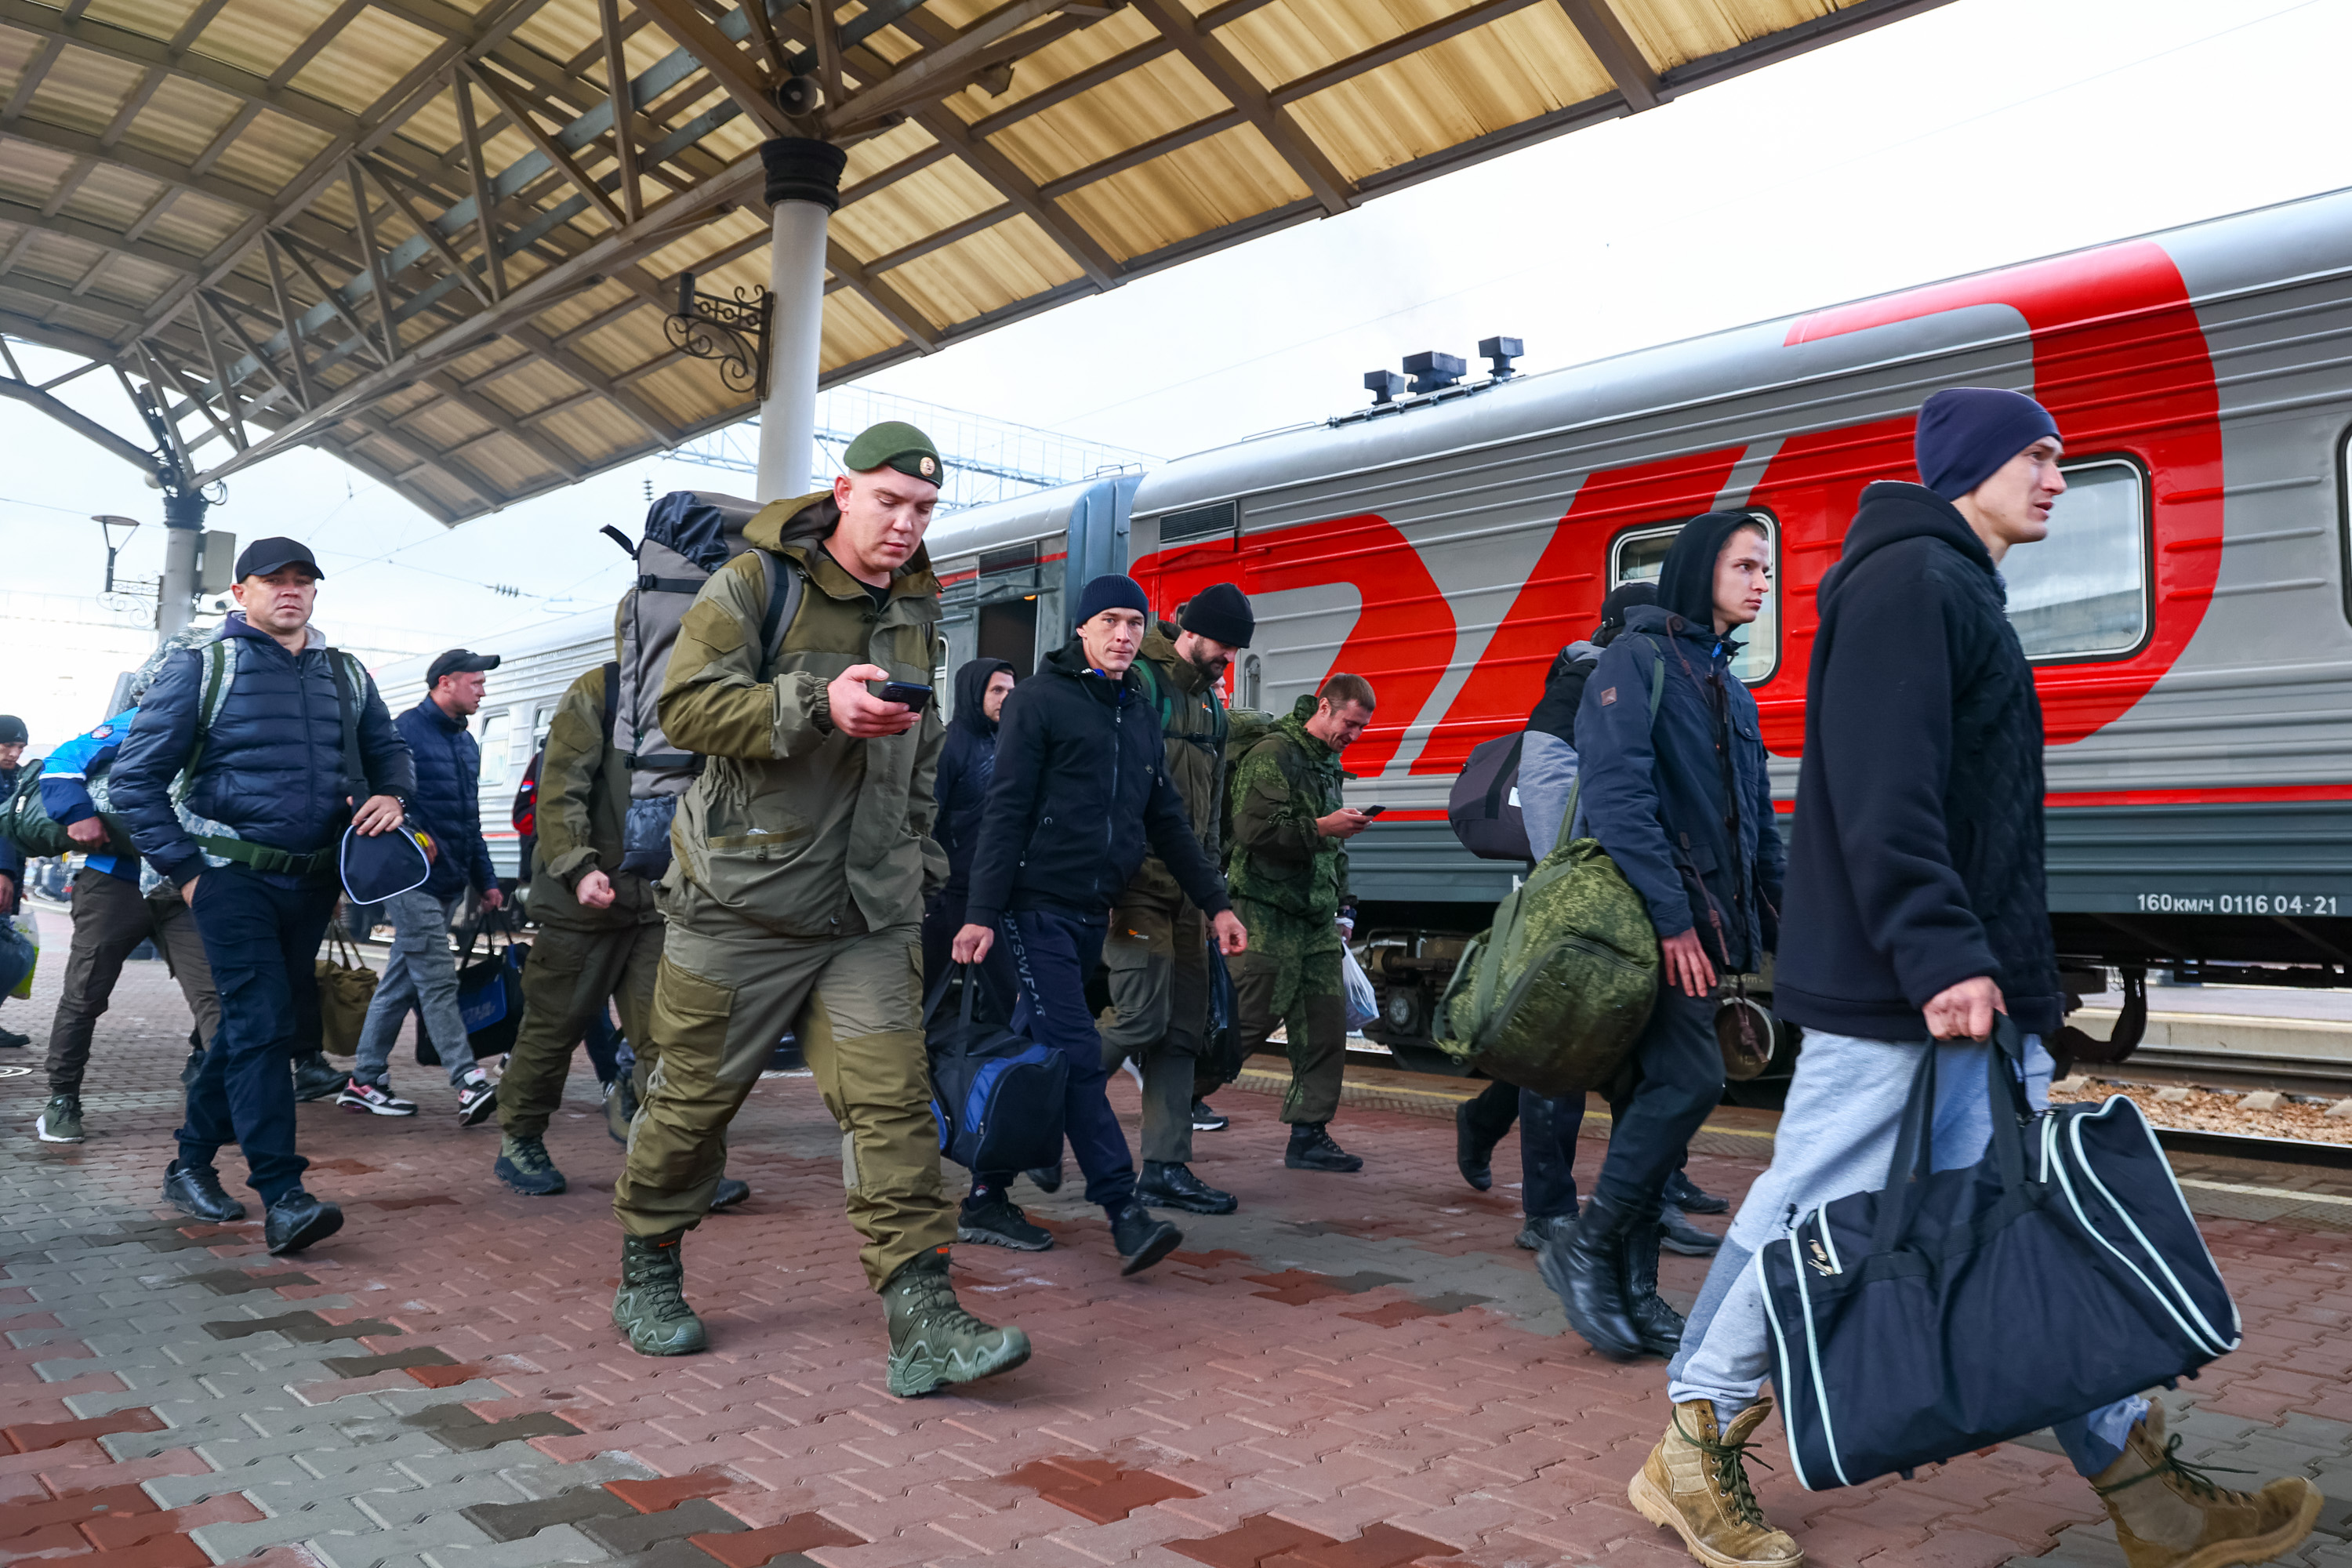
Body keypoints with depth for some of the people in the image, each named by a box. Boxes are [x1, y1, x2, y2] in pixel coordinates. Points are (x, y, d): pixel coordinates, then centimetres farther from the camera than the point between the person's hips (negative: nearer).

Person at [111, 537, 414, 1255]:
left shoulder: (346, 676, 12)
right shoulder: (201, 668, -1)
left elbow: (390, 750, 21)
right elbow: (136, 777, -3)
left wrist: (391, 793, -4)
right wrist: (185, 870, -10)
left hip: (313, 879, 5)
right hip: (233, 873, -5)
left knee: (254, 1023, 13)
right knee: (262, 1021, -15)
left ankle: (192, 1163, 30)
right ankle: (280, 1196, -17)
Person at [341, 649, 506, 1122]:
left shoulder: (466, 743, 19)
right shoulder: (406, 732, -8)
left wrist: (486, 879, 23)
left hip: (449, 884, 9)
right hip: (413, 882, -9)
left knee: (402, 981, 12)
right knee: (438, 981, -10)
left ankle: (365, 1082, 19)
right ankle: (470, 1083, -13)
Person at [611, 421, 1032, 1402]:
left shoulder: (915, 609, 15)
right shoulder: (753, 584, -5)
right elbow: (686, 706, -16)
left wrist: (917, 854, 20)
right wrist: (818, 706, -26)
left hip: (869, 914, 4)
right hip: (741, 899, -4)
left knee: (892, 1100, -5)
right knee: (696, 1094, 8)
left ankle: (923, 1320, -6)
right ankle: (647, 1277, 30)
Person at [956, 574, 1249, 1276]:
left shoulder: (1142, 714, 16)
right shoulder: (1040, 699, -3)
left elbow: (1167, 820, 19)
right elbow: (1006, 810, -8)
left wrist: (1214, 902, 14)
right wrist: (982, 912, -14)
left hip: (1095, 911, 6)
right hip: (1038, 903, -6)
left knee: (1034, 1048, 12)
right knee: (1077, 1055, -11)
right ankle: (1125, 1211, -14)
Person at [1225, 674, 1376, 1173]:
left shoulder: (1329, 764, 20)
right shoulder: (1273, 754, -8)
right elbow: (1253, 830, -20)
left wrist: (1338, 911, 24)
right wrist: (1323, 827, -18)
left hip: (1316, 919, 9)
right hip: (1269, 914, -8)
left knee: (1326, 1027, 4)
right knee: (1245, 1024, -7)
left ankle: (1309, 1135, 11)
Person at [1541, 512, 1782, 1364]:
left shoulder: (1728, 687, 21)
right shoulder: (1637, 659, -6)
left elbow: (1759, 828, 23)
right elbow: (1617, 795, -17)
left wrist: (1786, 932, 15)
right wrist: (1670, 917, -22)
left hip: (1696, 925, 8)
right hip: (1644, 916, -8)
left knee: (1657, 1096, 8)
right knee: (1689, 1077, -16)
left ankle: (1632, 1292, 14)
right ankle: (1586, 1249, -2)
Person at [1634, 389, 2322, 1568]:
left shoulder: (1962, 593, 22)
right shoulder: (1908, 579, -10)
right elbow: (1883, 791, -21)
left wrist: (2017, 972, 20)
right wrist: (1940, 955, -24)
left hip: (1976, 989, 10)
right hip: (1894, 990, -10)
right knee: (1812, 1214, -2)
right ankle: (1693, 1456, 13)